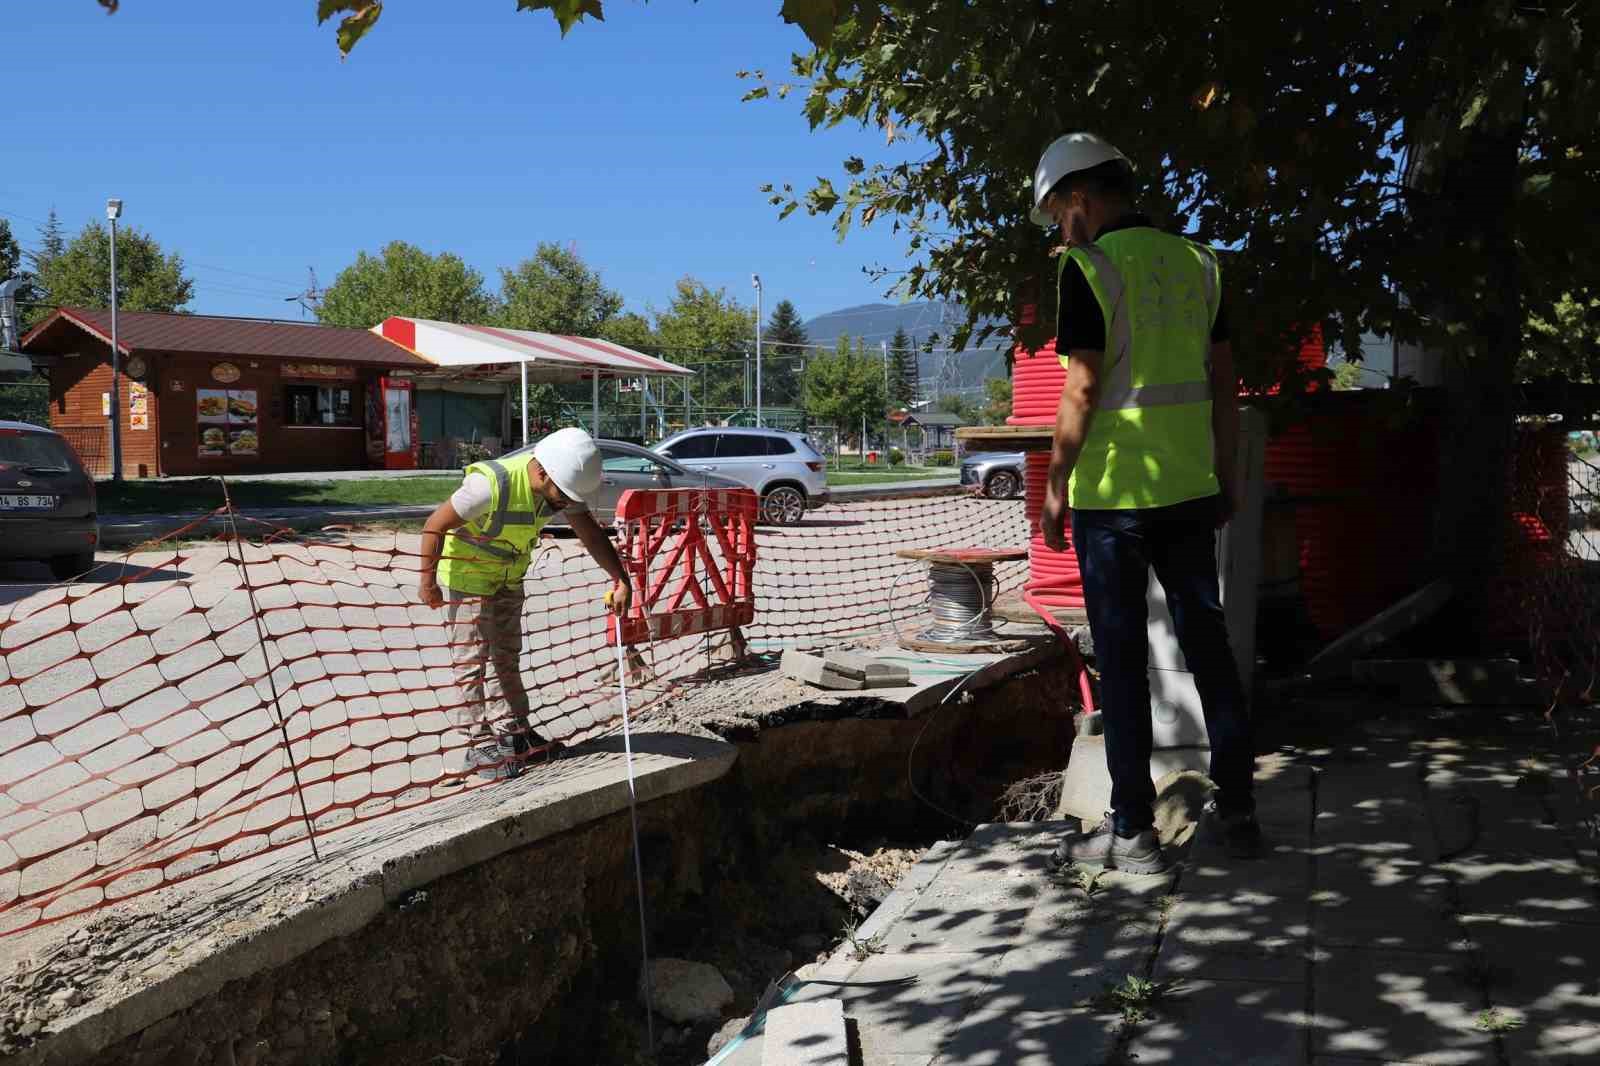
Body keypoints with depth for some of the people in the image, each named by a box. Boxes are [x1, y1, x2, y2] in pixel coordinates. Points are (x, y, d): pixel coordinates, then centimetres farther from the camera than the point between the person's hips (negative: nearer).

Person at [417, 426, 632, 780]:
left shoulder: (558, 482, -16)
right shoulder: (491, 484, -36)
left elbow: (589, 532, -12)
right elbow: (434, 526, -27)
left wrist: (621, 579, -22)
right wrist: (428, 581, -19)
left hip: (508, 575, 7)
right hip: (466, 572, -7)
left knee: (507, 655, 15)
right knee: (471, 659, -3)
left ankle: (513, 731, 26)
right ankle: (479, 745, 4)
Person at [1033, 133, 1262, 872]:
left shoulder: (1088, 267, -9)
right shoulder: (1195, 262, 10)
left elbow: (1082, 390, -15)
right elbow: (1223, 380, 11)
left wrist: (1055, 488, -7)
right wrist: (1224, 475, 18)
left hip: (1112, 491, -6)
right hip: (1189, 487, 6)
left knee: (1121, 659, 2)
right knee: (1207, 641, 14)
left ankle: (1131, 832, 8)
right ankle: (1236, 810, 21)